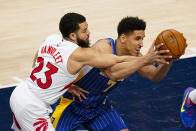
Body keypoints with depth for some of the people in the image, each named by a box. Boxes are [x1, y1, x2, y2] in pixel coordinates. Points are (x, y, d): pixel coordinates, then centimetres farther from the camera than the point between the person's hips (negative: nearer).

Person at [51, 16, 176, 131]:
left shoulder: (133, 55, -8)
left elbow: (154, 76, -3)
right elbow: (113, 73, -47)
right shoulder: (104, 46, -29)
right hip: (73, 102, -6)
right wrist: (145, 60, -50)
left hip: (99, 106, 6)